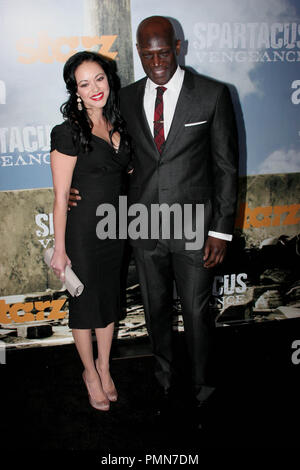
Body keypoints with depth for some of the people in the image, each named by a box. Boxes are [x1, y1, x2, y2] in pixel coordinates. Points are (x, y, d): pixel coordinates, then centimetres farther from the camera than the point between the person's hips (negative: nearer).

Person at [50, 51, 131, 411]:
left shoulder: (117, 125, 3)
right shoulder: (68, 133, -16)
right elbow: (60, 197, -15)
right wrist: (60, 249, -14)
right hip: (82, 231, -6)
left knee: (110, 298, 18)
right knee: (85, 302, 11)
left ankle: (104, 366, 38)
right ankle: (90, 372, 32)